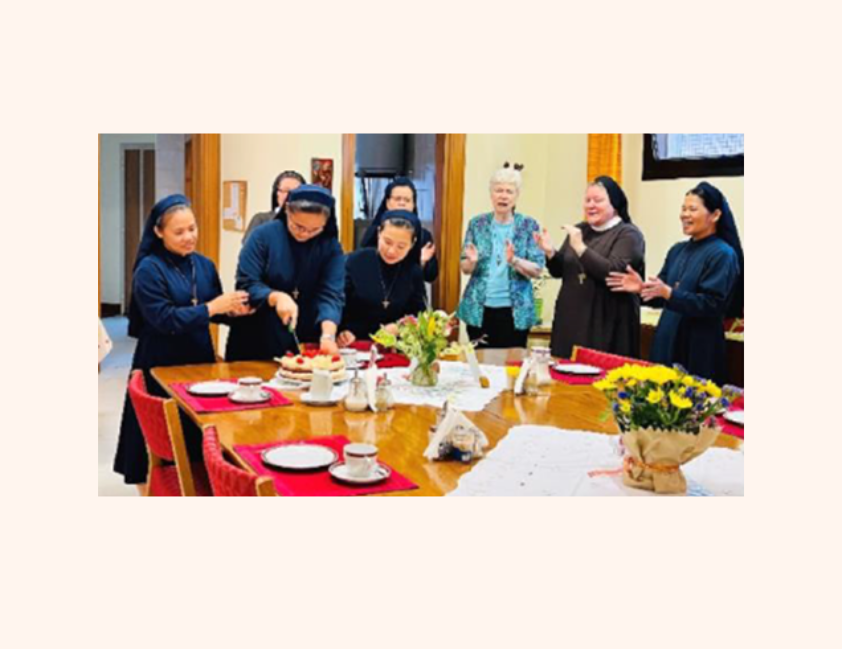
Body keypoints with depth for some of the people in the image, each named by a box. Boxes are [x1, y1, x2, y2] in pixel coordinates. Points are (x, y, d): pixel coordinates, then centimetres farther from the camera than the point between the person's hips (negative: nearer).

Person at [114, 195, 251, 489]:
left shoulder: (204, 265, 6)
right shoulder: (149, 269, -12)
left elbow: (217, 311, 10)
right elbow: (163, 319, -20)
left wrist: (234, 309, -13)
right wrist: (211, 308, -24)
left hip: (200, 359, 5)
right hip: (161, 366, -5)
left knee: (201, 432, 13)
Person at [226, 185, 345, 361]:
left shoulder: (331, 248, -5)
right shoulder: (263, 236, -9)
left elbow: (331, 294, -15)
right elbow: (246, 285, -12)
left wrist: (328, 335, -33)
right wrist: (276, 297, -31)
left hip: (305, 344, 1)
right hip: (257, 342, -1)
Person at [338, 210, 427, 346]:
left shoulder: (414, 273, 5)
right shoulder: (355, 262, -2)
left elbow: (419, 314, 9)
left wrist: (400, 327, -10)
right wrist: (342, 330, -18)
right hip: (354, 345, -2)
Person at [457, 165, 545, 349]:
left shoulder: (529, 226, 0)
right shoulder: (477, 224, 4)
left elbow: (537, 270, -4)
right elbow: (465, 269, 6)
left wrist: (514, 261, -22)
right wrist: (472, 261, -16)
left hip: (515, 311, -1)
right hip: (479, 309, 1)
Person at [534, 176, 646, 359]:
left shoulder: (629, 234, -4)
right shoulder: (580, 230, 13)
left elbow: (613, 273, -19)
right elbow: (559, 271, 16)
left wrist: (580, 247, -22)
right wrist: (550, 253, -5)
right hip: (571, 321, 5)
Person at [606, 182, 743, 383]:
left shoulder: (723, 255, -10)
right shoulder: (678, 250, 12)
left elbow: (712, 305, -19)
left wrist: (668, 292, -28)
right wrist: (642, 288, -7)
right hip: (667, 343, 7)